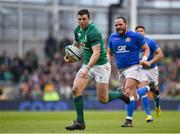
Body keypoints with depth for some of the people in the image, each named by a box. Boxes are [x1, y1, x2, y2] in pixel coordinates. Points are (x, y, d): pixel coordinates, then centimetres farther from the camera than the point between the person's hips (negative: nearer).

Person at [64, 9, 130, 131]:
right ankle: (80, 122, -6)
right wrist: (70, 55, 6)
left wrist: (87, 68, -39)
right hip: (87, 64, 7)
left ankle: (120, 95, 27)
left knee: (103, 99, -5)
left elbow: (96, 53, -29)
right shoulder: (78, 30, 4)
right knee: (76, 89, -11)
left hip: (101, 65, -7)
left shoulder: (93, 32, -22)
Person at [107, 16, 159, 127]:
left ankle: (129, 120, -16)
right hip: (121, 70, 6)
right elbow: (109, 53, 19)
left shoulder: (135, 36, -4)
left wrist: (144, 58, -16)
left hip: (134, 67, -6)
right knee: (134, 96, 9)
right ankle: (149, 87, 40)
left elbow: (146, 49, 2)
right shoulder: (112, 37, 9)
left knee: (128, 91, -22)